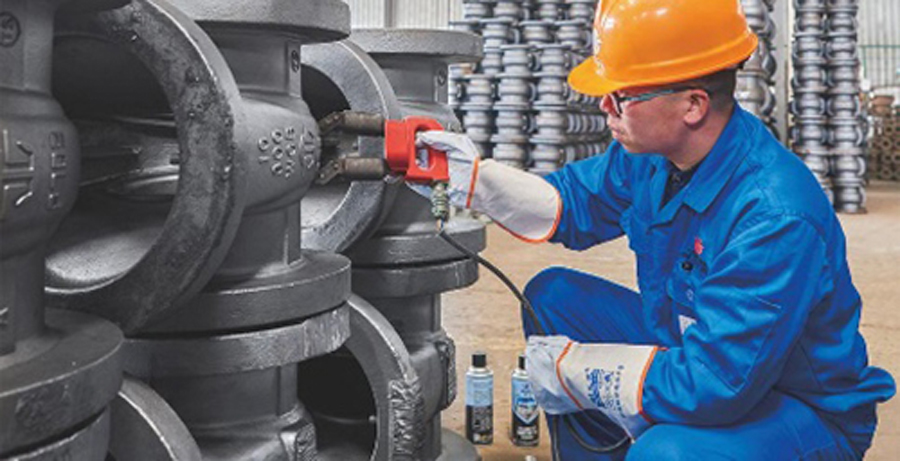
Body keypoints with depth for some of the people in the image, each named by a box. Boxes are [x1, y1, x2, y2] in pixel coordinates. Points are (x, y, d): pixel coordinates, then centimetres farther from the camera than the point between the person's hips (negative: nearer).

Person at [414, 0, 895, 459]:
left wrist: (571, 369, -23)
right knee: (552, 296, 3)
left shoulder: (776, 218, -35)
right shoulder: (652, 151, -10)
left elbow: (710, 384, -34)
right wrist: (474, 177, -3)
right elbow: (576, 203, 10)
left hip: (808, 413, -7)